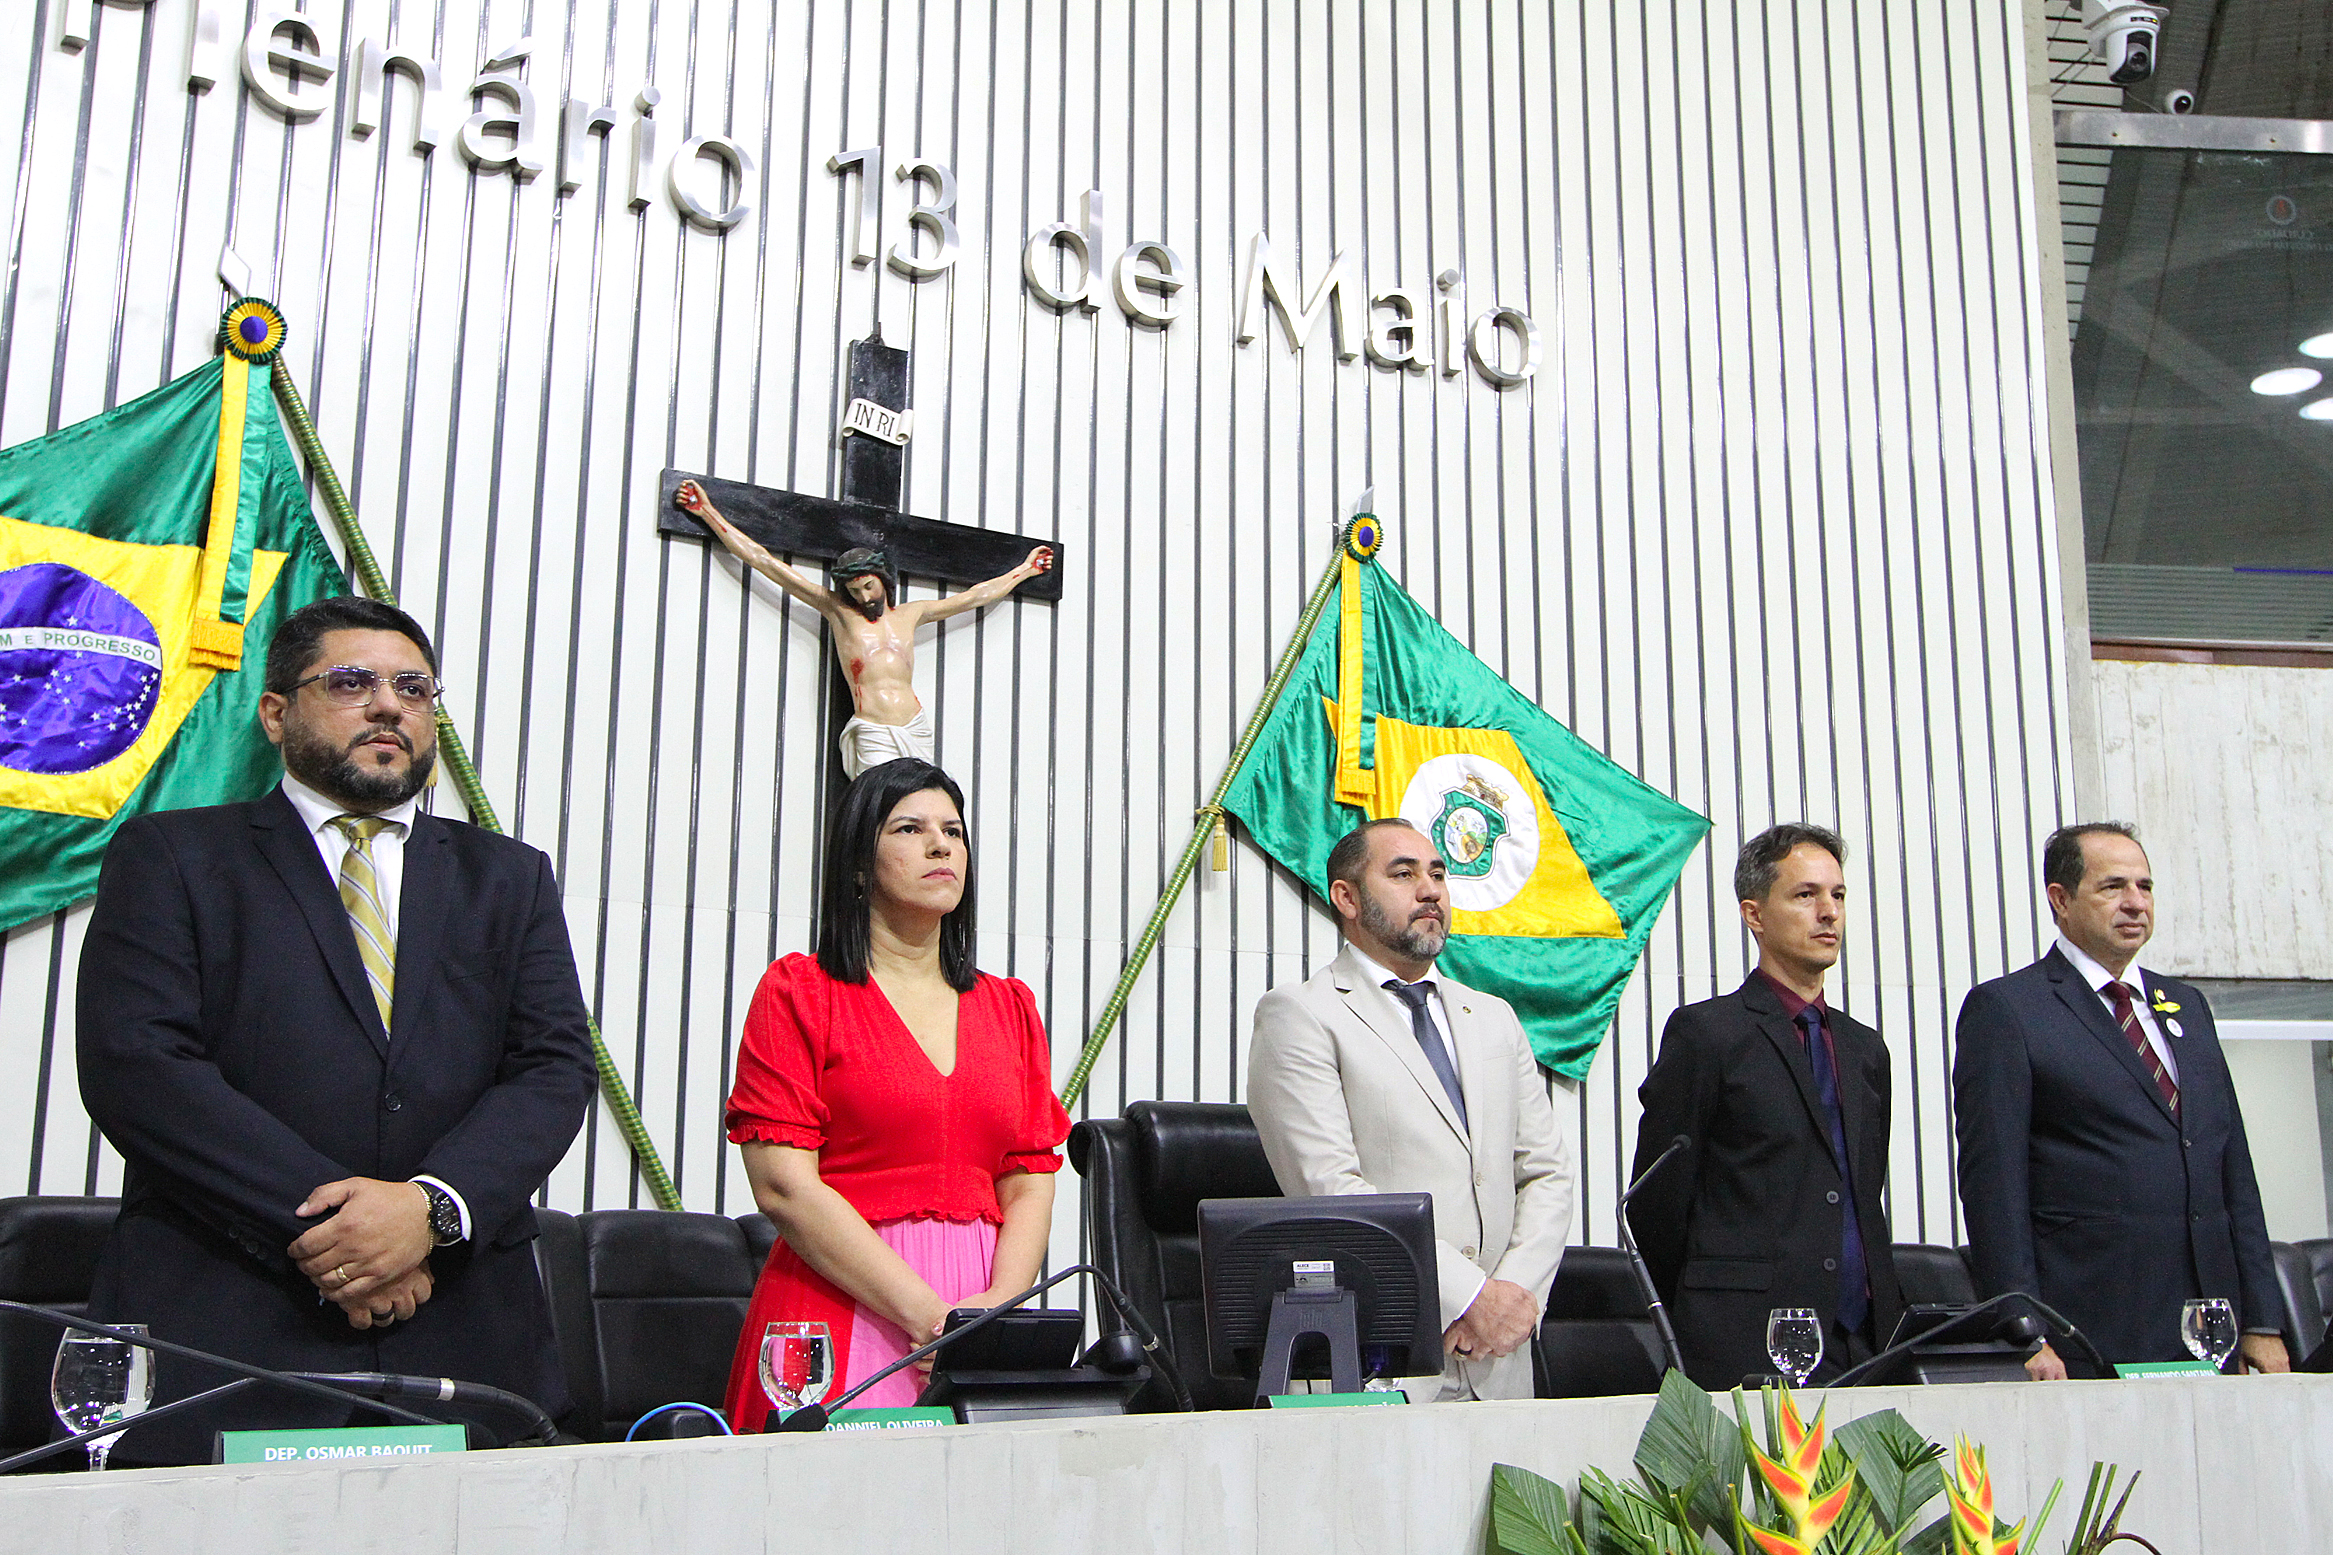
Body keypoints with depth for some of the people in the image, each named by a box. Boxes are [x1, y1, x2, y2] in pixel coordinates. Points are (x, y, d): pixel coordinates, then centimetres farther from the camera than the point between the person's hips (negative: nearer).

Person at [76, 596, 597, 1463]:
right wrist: (315, 1224, -14)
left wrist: (434, 1205, -14)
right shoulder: (171, 859, 8)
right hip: (221, 1336, -2)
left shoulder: (509, 880, 15)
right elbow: (133, 1066, -5)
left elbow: (554, 1069, 4)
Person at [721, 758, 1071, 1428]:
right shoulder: (798, 991, 1)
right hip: (840, 1312, -3)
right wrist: (929, 1315, -14)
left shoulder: (1010, 1007, 15)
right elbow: (782, 1185, -8)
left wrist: (997, 1306, -11)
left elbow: (1031, 1183, 9)